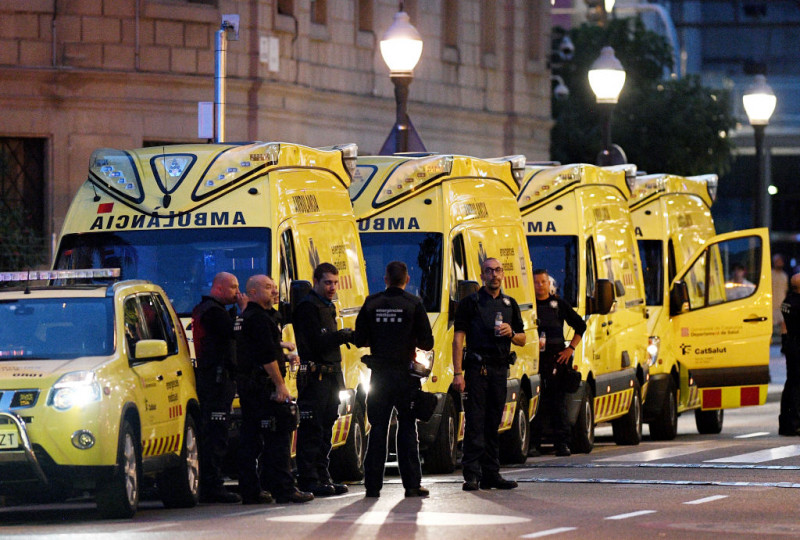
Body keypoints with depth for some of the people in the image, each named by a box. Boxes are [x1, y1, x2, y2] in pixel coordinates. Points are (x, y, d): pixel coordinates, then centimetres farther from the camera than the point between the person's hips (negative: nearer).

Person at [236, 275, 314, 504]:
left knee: (251, 439, 9)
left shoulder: (247, 317, 21)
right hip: (263, 386, -11)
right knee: (278, 436, -10)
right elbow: (267, 356, -18)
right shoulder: (259, 318, -12)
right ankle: (283, 488, -13)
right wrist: (280, 385, -18)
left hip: (247, 385, 11)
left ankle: (250, 490, 10)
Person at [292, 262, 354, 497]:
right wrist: (345, 335, -13)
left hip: (330, 377, 10)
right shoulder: (307, 308, -10)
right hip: (314, 378, -10)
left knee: (325, 431, 11)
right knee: (311, 430, -8)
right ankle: (308, 479, -8)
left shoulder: (328, 307, 21)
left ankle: (322, 477, 15)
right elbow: (318, 342, -18)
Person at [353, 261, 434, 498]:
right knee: (407, 428, 4)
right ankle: (412, 484, 1)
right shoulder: (414, 304, -5)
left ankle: (373, 485, 5)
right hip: (405, 376, -2)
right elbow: (427, 342, -5)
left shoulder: (371, 304, 0)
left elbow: (359, 340, 3)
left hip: (379, 374, 2)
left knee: (377, 429, 6)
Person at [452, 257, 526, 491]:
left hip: (500, 369, 5)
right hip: (477, 368, -5)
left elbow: (522, 340, 21)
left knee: (493, 423, 8)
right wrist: (457, 373, -11)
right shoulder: (470, 303, 2)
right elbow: (458, 339, -3)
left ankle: (491, 474, 12)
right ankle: (472, 474, -10)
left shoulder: (510, 305, 17)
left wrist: (511, 333, -4)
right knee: (475, 423, -9)